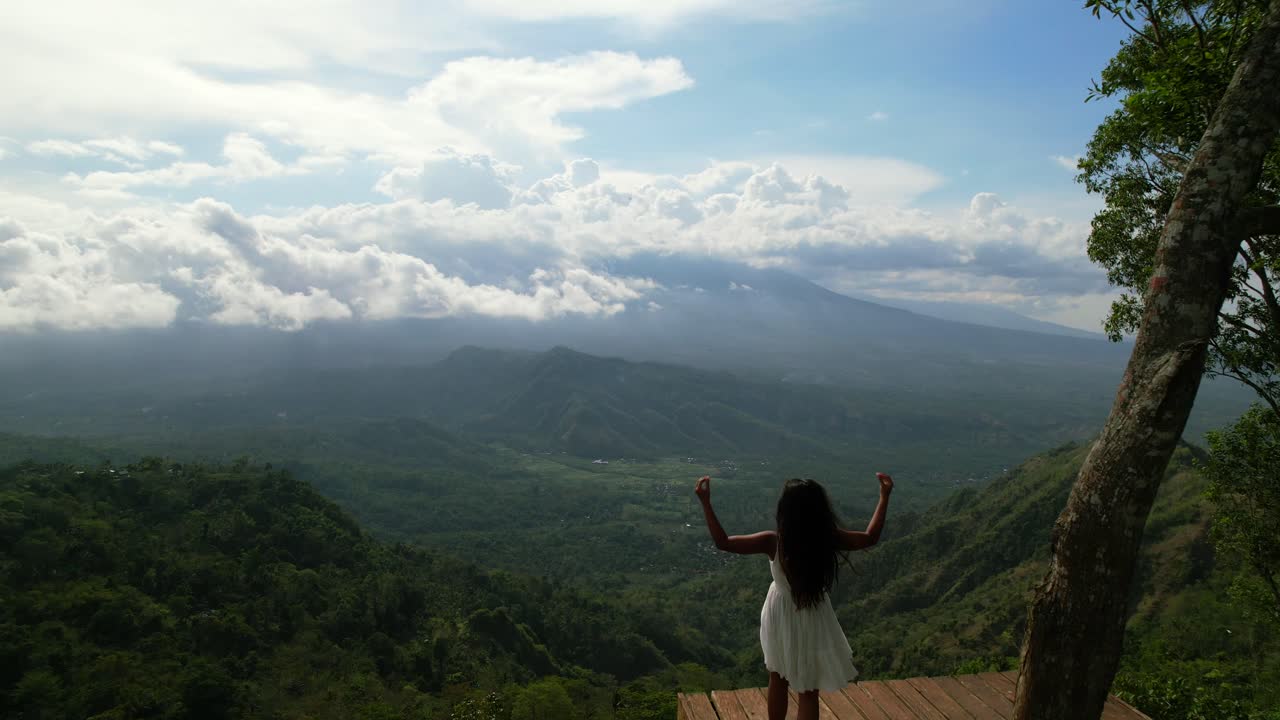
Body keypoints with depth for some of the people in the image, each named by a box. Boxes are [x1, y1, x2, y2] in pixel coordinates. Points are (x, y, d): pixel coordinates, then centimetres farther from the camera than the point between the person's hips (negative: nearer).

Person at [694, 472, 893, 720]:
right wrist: (885, 496, 3)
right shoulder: (830, 539, -20)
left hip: (780, 618, 0)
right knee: (808, 692, 13)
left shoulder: (773, 542, -25)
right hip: (812, 621, 0)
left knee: (778, 681, 24)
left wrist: (705, 502, -18)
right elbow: (870, 537, -2)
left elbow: (722, 542, -21)